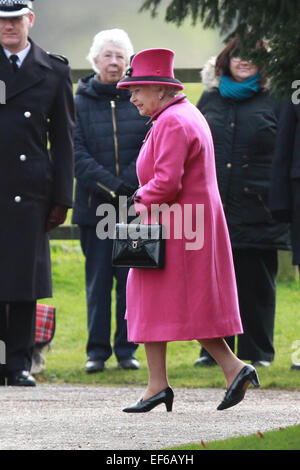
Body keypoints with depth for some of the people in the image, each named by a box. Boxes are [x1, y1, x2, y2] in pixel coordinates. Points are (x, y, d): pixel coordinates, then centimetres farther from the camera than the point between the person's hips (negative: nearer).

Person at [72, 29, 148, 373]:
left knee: (131, 278, 1)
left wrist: (126, 184, -12)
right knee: (98, 279, 0)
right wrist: (110, 186, -13)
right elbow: (76, 152, -3)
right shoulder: (80, 102, 4)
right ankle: (97, 351, 4)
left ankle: (126, 350, 8)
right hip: (95, 204, -1)